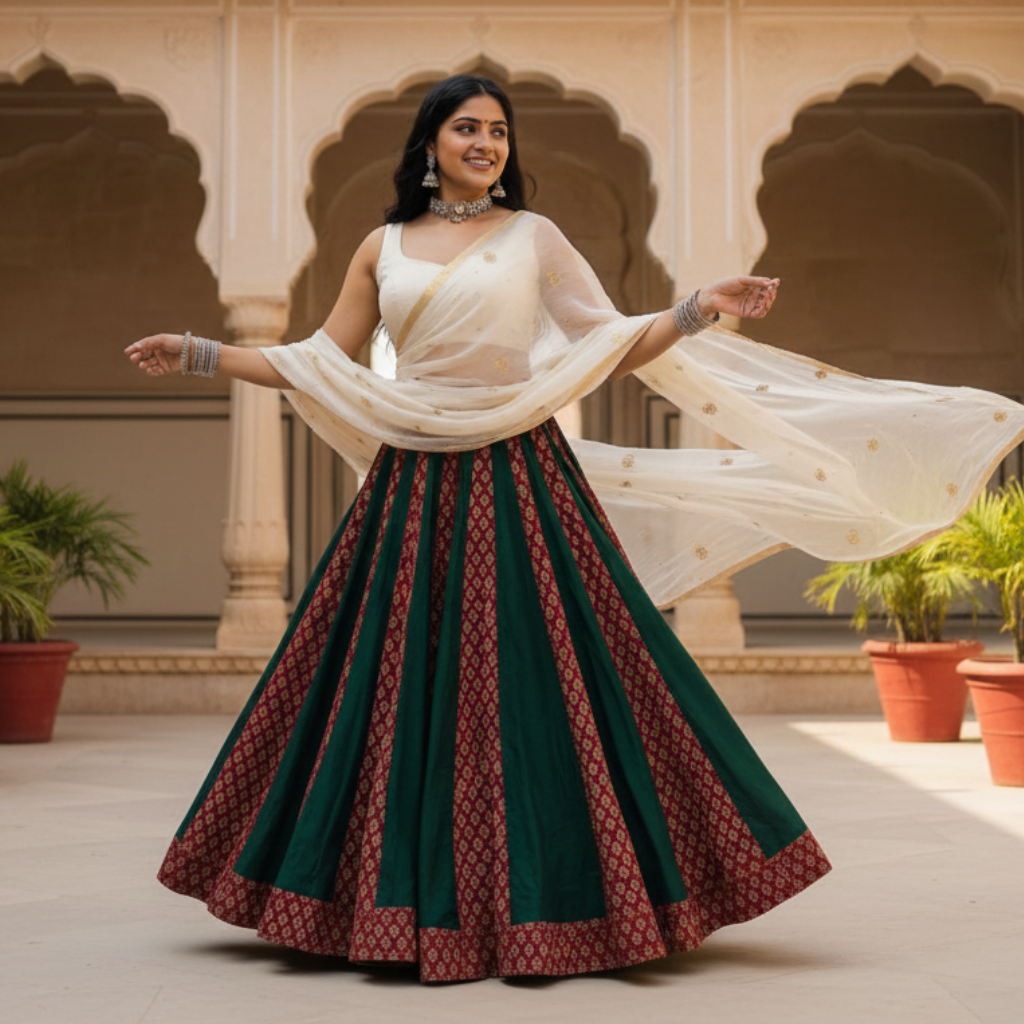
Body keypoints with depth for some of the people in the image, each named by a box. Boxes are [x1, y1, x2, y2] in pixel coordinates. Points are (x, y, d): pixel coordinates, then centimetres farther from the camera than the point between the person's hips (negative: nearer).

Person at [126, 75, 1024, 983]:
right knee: (401, 692, 3)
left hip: (516, 484, -2)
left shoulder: (534, 236, 6)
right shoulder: (383, 248, 11)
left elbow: (615, 348, 5)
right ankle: (412, 900, 15)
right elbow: (320, 364, 13)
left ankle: (540, 899, 8)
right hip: (413, 495, 3)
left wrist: (699, 310, -7)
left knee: (530, 680, -4)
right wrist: (200, 356, 10)